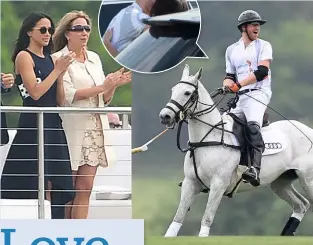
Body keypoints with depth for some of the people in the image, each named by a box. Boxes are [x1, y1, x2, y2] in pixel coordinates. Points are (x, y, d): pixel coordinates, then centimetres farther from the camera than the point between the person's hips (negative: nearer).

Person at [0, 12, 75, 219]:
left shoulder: (50, 59, 15)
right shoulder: (24, 57, -5)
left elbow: (59, 99, 11)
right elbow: (35, 92, -15)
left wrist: (61, 72, -2)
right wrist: (57, 70, -11)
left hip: (53, 124, 7)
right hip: (33, 125, -7)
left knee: (51, 185, 3)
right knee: (35, 184, -9)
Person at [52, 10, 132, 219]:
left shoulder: (94, 58, 15)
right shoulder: (58, 59, -3)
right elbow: (67, 95, -14)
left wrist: (114, 85, -3)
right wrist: (101, 87, -17)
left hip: (94, 129, 5)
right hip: (71, 129, -5)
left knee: (85, 188, 2)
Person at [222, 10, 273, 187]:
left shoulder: (264, 46, 4)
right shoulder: (232, 50, 20)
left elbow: (262, 71, -10)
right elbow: (230, 76, 24)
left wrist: (239, 84, -18)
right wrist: (228, 83, -1)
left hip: (258, 92, -7)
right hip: (240, 97, 7)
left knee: (253, 125, -32)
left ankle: (256, 169, -50)